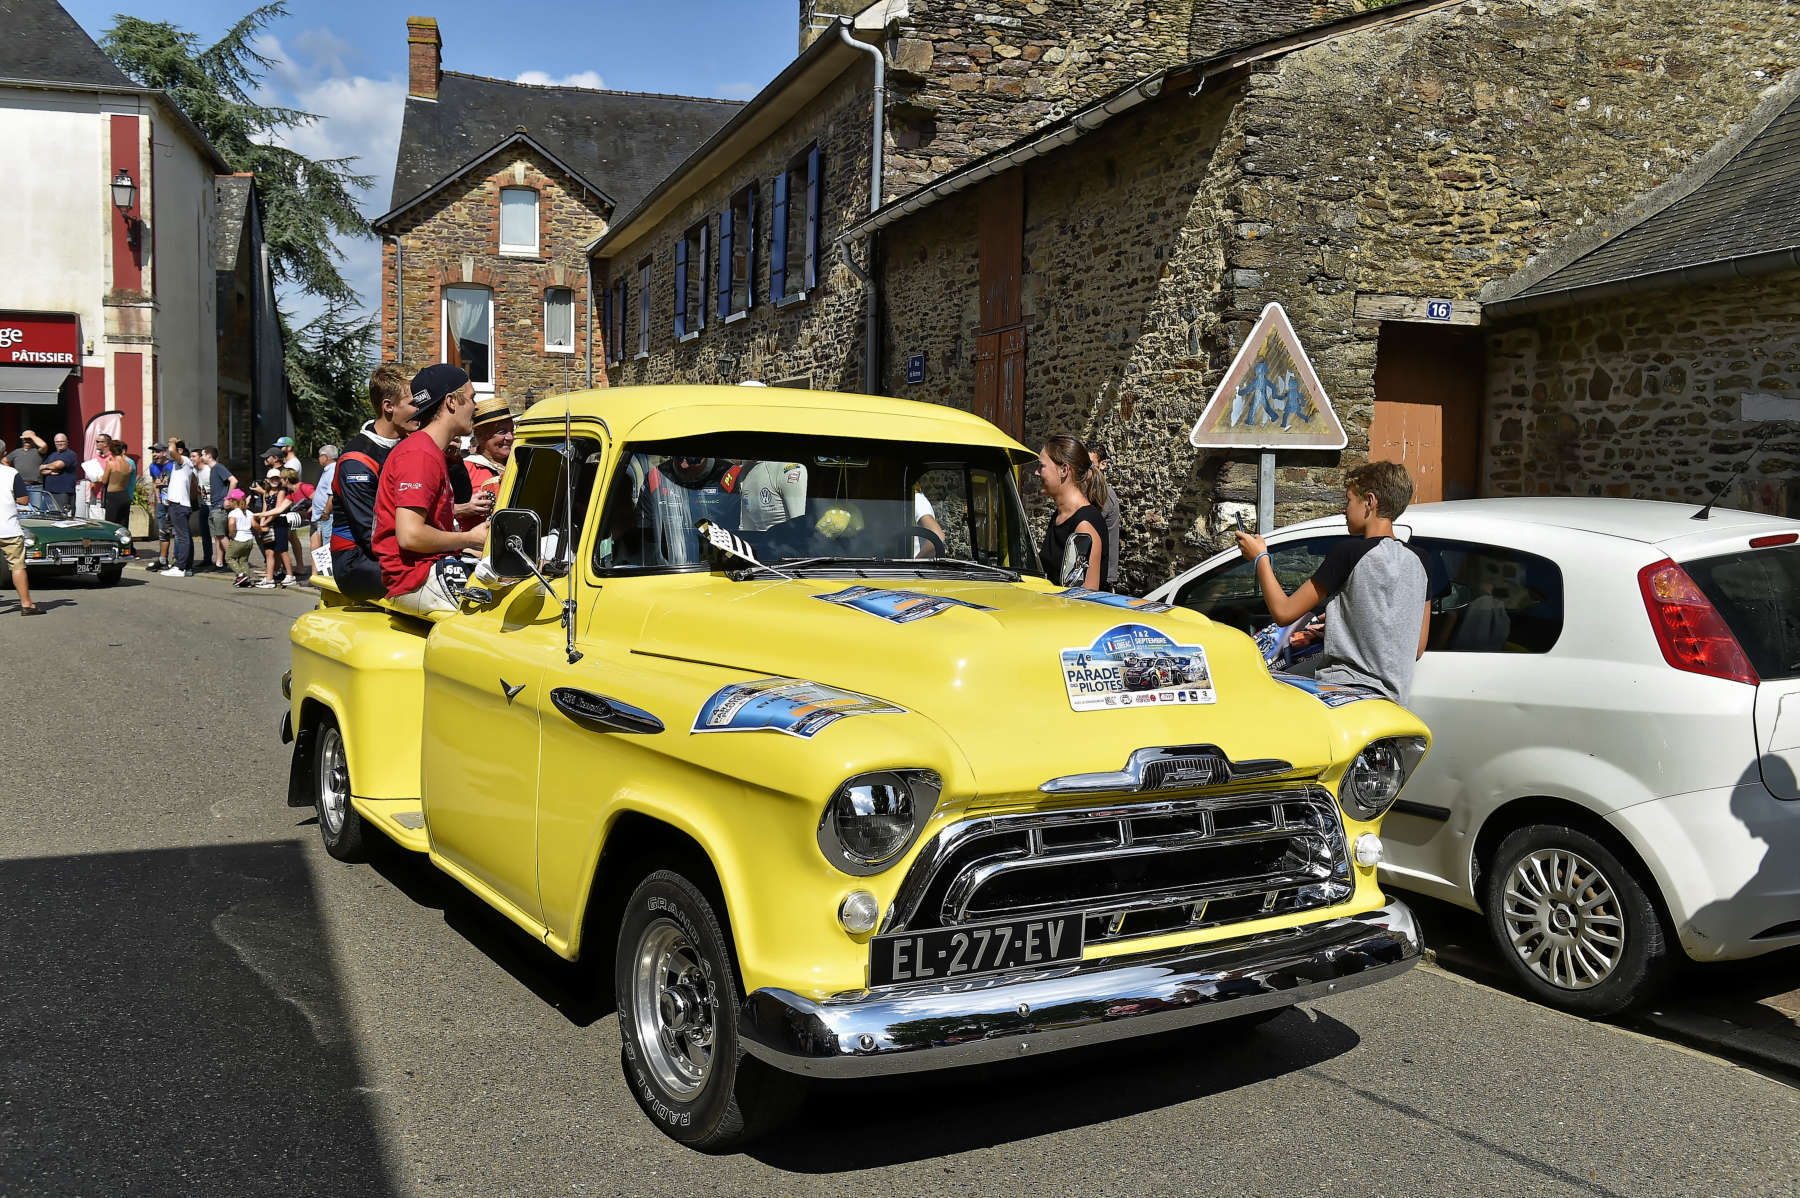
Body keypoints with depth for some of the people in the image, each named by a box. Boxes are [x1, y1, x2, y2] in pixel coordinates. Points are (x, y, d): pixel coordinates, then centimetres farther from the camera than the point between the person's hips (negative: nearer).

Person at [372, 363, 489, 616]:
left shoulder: (434, 453, 22)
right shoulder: (420, 455, -12)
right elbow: (409, 535, -21)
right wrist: (470, 539, -9)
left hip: (435, 567, 11)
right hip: (415, 580, -11)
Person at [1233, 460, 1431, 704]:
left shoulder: (1350, 552, -10)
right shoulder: (1418, 561, 11)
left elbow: (1283, 612, -8)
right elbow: (1417, 649, 17)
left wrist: (1260, 557, 6)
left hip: (1346, 687, -8)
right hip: (1393, 696, 8)